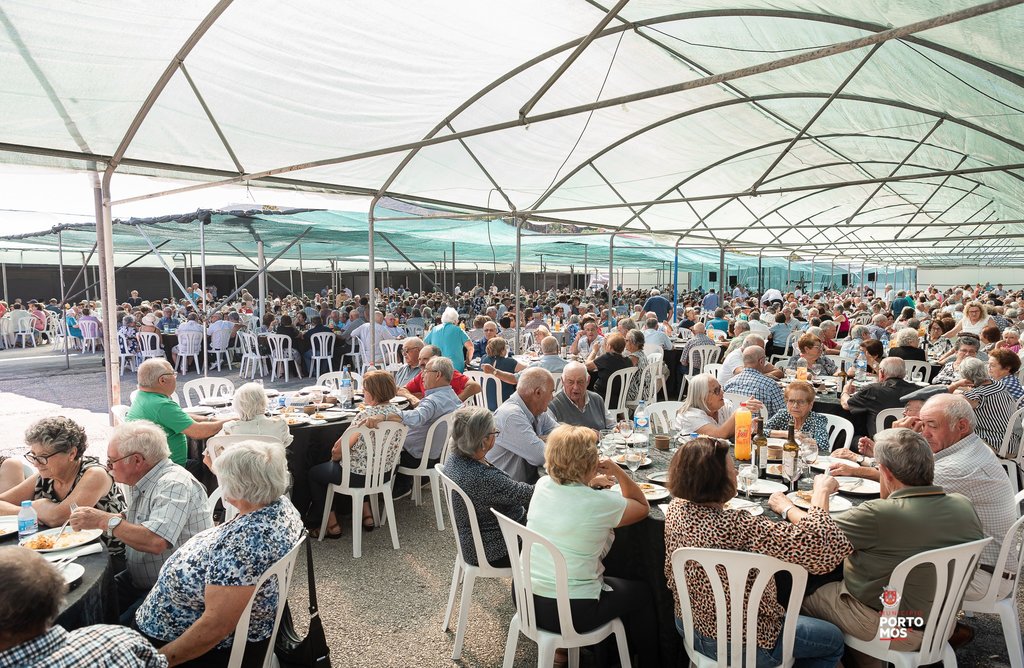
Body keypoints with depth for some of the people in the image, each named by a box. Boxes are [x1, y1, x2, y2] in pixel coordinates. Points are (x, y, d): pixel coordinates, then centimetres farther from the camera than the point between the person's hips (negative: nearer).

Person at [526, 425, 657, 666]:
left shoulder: (542, 486, -5)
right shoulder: (599, 503, -22)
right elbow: (643, 508, -1)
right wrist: (618, 472, -6)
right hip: (570, 613, -6)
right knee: (641, 592, 20)